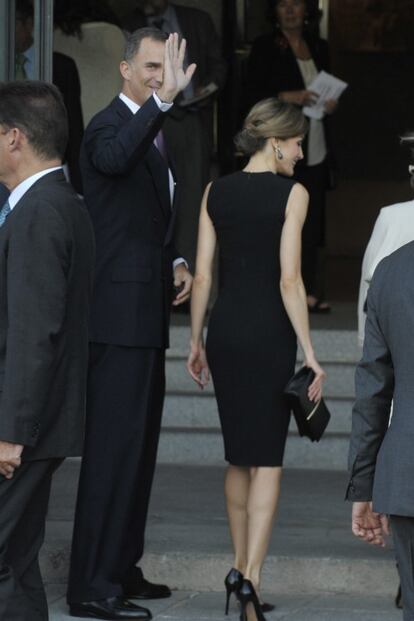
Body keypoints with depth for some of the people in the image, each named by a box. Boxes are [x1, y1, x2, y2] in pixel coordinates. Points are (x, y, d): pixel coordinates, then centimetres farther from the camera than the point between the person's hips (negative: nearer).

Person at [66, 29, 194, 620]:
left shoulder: (154, 132, 19)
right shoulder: (110, 125, -11)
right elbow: (115, 157, -39)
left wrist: (174, 264, 12)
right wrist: (162, 100, -46)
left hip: (146, 314, 10)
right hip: (121, 313, -10)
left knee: (138, 445, 15)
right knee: (115, 445, -11)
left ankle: (120, 567, 24)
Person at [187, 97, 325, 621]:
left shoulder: (216, 192, 6)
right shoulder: (292, 194, -8)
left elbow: (203, 276, 5)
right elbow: (289, 279, -13)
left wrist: (196, 342, 13)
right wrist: (308, 352, -11)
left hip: (225, 328, 5)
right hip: (270, 330, -5)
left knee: (239, 457, 17)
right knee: (267, 459, -1)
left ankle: (240, 568, 22)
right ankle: (251, 575, -13)